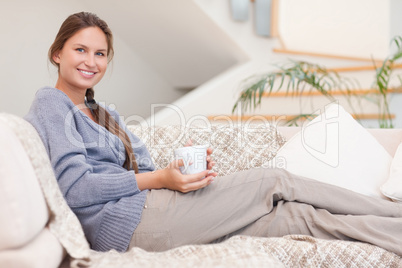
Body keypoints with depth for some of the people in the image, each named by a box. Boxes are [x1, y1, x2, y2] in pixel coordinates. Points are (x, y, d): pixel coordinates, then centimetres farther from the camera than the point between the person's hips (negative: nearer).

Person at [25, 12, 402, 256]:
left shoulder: (103, 115, 24)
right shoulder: (51, 105, -2)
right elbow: (75, 188, -15)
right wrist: (159, 179, -16)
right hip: (125, 222, -8)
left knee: (295, 215, -3)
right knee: (275, 182, -9)